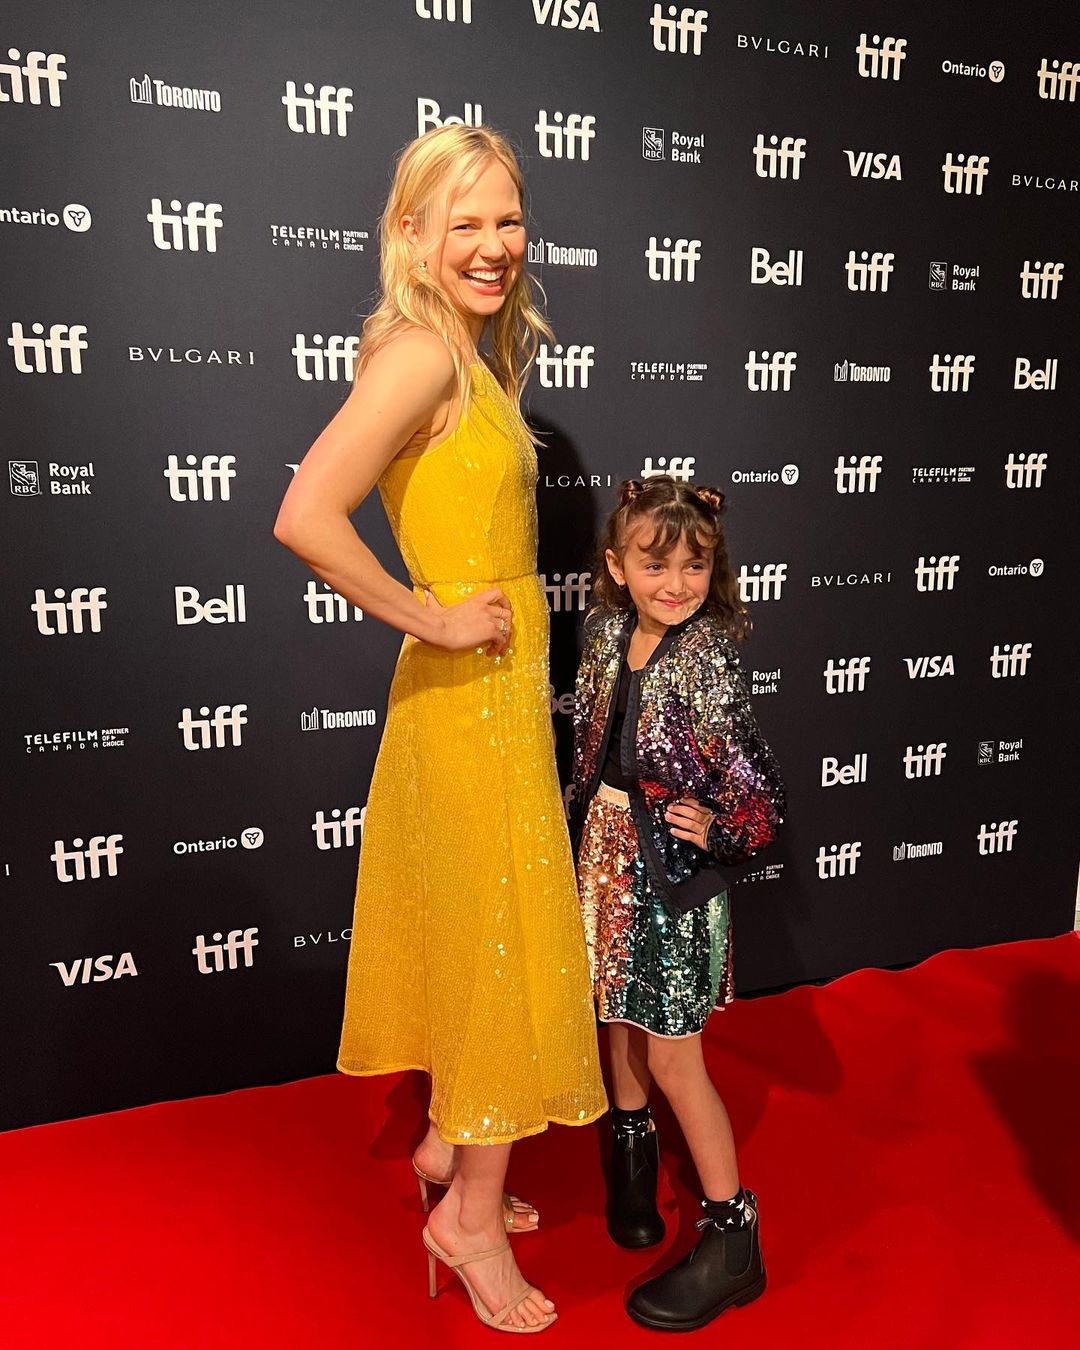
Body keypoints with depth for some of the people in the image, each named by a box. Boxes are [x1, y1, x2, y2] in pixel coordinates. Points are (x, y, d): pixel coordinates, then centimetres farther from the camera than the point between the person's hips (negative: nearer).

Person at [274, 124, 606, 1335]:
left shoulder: (473, 355, 12)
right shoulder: (420, 353, -17)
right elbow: (305, 518, -29)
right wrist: (432, 620, -20)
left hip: (493, 688, 9)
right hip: (469, 693, -9)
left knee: (478, 930, 20)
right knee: (512, 940, 4)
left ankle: (447, 1142, 42)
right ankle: (472, 1215, 26)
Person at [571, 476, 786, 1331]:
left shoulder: (708, 660, -19)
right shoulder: (607, 633, -3)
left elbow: (764, 792, -16)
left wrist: (716, 829, -28)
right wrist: (588, 825, 12)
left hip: (677, 869, -6)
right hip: (609, 850, 6)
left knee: (673, 1059, 3)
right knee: (620, 1017, 22)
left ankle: (732, 1239, 22)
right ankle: (634, 1149, 50)